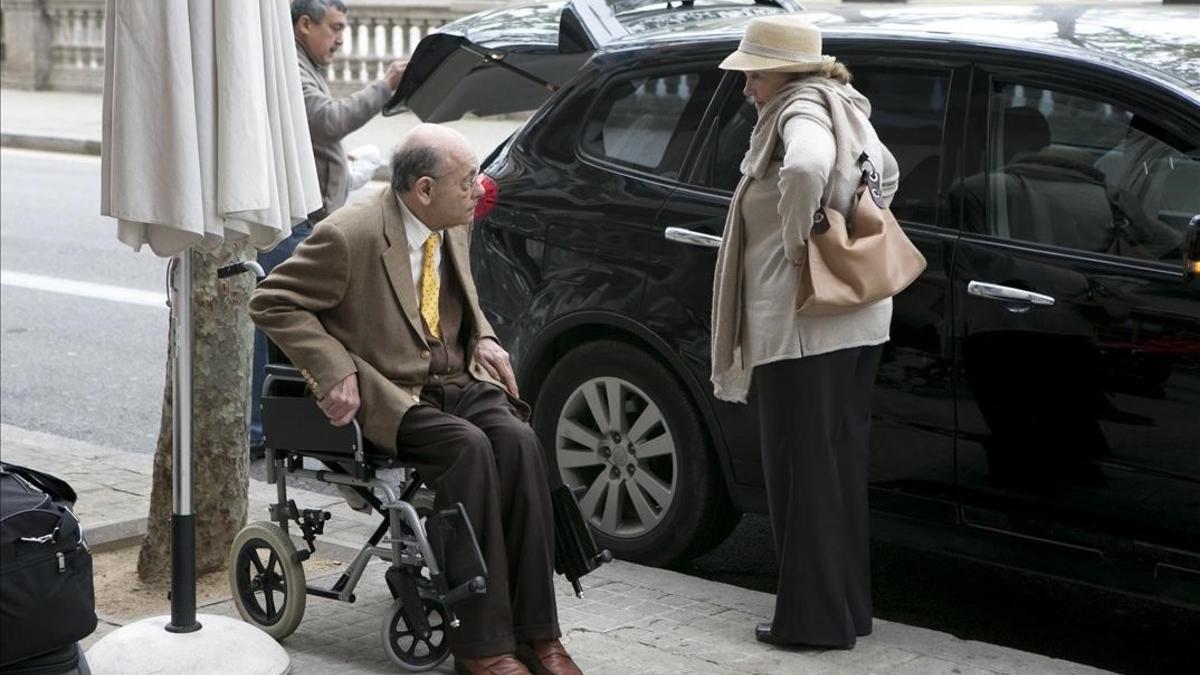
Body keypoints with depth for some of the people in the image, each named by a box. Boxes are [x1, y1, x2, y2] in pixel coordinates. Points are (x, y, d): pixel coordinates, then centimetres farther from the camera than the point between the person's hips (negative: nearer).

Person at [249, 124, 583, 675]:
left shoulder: (455, 227, 9)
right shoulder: (349, 236, -14)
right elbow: (272, 302, -8)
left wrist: (481, 338, 8)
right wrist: (335, 370, -17)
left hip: (459, 381, 6)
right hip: (389, 396, -6)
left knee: (518, 440, -24)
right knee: (468, 447, -31)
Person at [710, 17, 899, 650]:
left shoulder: (799, 113, -14)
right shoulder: (842, 108, 16)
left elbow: (806, 169, -36)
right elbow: (885, 171, 31)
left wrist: (796, 236, -21)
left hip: (802, 323, -10)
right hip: (856, 317, 10)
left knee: (803, 469, -3)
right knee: (841, 463, 16)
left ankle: (813, 616, 2)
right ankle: (847, 604, 24)